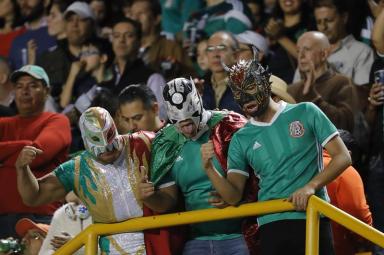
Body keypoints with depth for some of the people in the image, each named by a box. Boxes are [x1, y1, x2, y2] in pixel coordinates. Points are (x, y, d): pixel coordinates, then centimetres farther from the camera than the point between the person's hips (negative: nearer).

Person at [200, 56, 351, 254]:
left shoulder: (306, 113, 6)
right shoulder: (241, 140, 13)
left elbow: (342, 157, 1)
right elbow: (233, 197, 8)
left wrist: (311, 186, -13)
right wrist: (209, 169, -8)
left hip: (313, 218, -2)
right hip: (270, 227, 2)